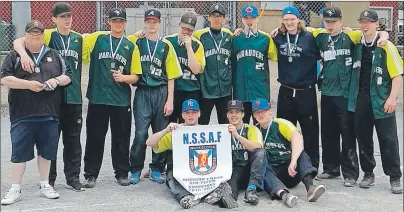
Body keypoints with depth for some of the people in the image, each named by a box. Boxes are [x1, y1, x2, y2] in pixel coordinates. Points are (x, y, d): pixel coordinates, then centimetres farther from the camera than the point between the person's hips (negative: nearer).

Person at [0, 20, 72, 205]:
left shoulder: (54, 55, 14)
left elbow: (67, 76, 14)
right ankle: (15, 189, 10)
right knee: (19, 152, 1)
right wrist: (28, 84, -16)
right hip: (22, 114, -3)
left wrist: (57, 80, -8)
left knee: (46, 150, 10)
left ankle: (45, 185, 23)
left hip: (49, 113, 3)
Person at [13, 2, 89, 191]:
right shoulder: (48, 35, -2)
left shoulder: (79, 38, 8)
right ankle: (49, 178, 16)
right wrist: (23, 54, -31)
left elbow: (85, 59, 20)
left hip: (73, 97, 3)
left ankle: (73, 177, 19)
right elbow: (18, 41, -11)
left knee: (73, 139, 9)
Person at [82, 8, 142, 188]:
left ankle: (122, 173, 21)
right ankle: (91, 174, 15)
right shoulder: (97, 38, 4)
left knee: (121, 139, 8)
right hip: (97, 98, -1)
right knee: (95, 138, 5)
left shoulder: (131, 47, 7)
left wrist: (123, 78, -12)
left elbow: (136, 77, 5)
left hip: (121, 100, 1)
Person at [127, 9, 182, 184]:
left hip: (161, 93, 2)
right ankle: (135, 171, 6)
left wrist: (170, 100, 0)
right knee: (141, 133, -7)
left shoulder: (166, 46, 7)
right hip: (142, 93, -1)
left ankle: (156, 170, 17)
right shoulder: (135, 42, 6)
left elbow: (171, 76, 5)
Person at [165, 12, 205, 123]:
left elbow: (196, 70, -11)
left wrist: (189, 47, -13)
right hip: (170, 90, 0)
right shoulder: (167, 41, -1)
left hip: (191, 93, 0)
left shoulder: (197, 45, 0)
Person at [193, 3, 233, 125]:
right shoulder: (199, 35, -4)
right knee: (203, 122, 5)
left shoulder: (229, 36, 6)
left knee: (225, 123, 12)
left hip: (225, 87, 3)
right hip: (206, 87, -3)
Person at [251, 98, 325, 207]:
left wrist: (293, 161, -39)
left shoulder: (281, 124, -6)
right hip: (270, 172, 1)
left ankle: (310, 187, -47)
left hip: (290, 170, -1)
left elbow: (297, 137, -26)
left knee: (299, 152, -26)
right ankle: (284, 194, -56)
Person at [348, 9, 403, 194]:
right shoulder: (356, 45, 6)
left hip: (382, 101, -4)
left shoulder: (386, 46, -6)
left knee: (388, 140, 0)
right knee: (363, 138, 10)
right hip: (361, 100, 4)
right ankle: (368, 173, 23)